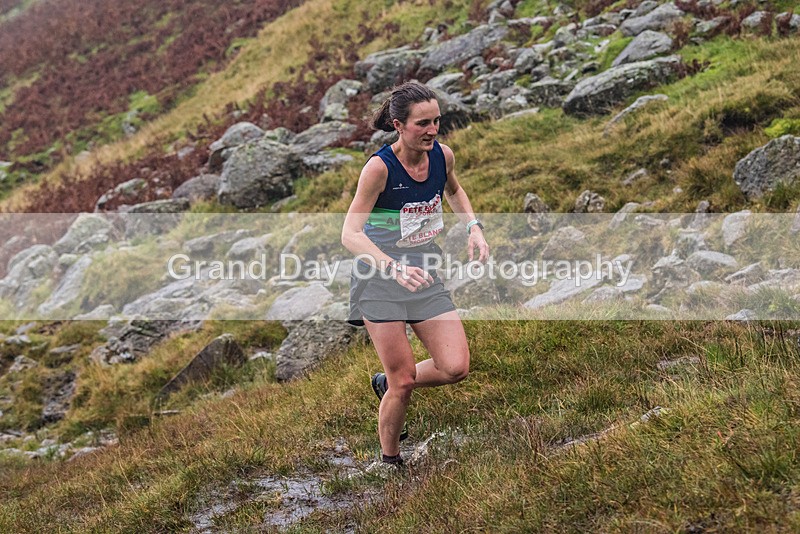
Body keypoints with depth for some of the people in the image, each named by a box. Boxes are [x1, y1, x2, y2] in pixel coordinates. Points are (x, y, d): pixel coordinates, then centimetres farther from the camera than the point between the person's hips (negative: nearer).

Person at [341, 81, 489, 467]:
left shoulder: (443, 155, -3)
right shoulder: (379, 167, -20)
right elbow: (350, 235, -23)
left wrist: (473, 226, 5)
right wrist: (394, 267, -37)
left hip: (424, 275, 5)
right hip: (380, 278, -5)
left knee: (455, 368, -6)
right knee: (404, 382, -6)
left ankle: (387, 384, 23)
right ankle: (389, 462, 19)